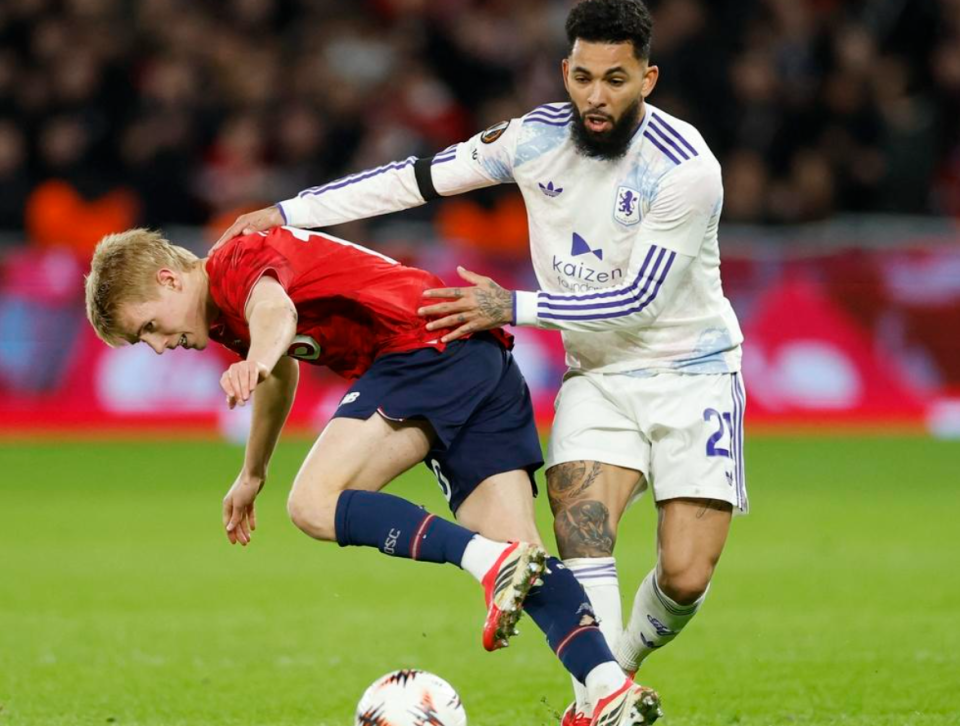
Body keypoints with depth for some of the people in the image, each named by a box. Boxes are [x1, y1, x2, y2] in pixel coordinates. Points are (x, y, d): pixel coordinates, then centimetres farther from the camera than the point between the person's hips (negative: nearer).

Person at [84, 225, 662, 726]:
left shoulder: (236, 262, -4)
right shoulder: (227, 316, 25)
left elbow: (275, 309, -29)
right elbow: (281, 371, 47)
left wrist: (255, 362, -52)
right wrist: (252, 475, 60)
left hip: (429, 347, -10)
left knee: (315, 504, -17)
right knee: (521, 553, -4)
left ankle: (494, 564, -30)